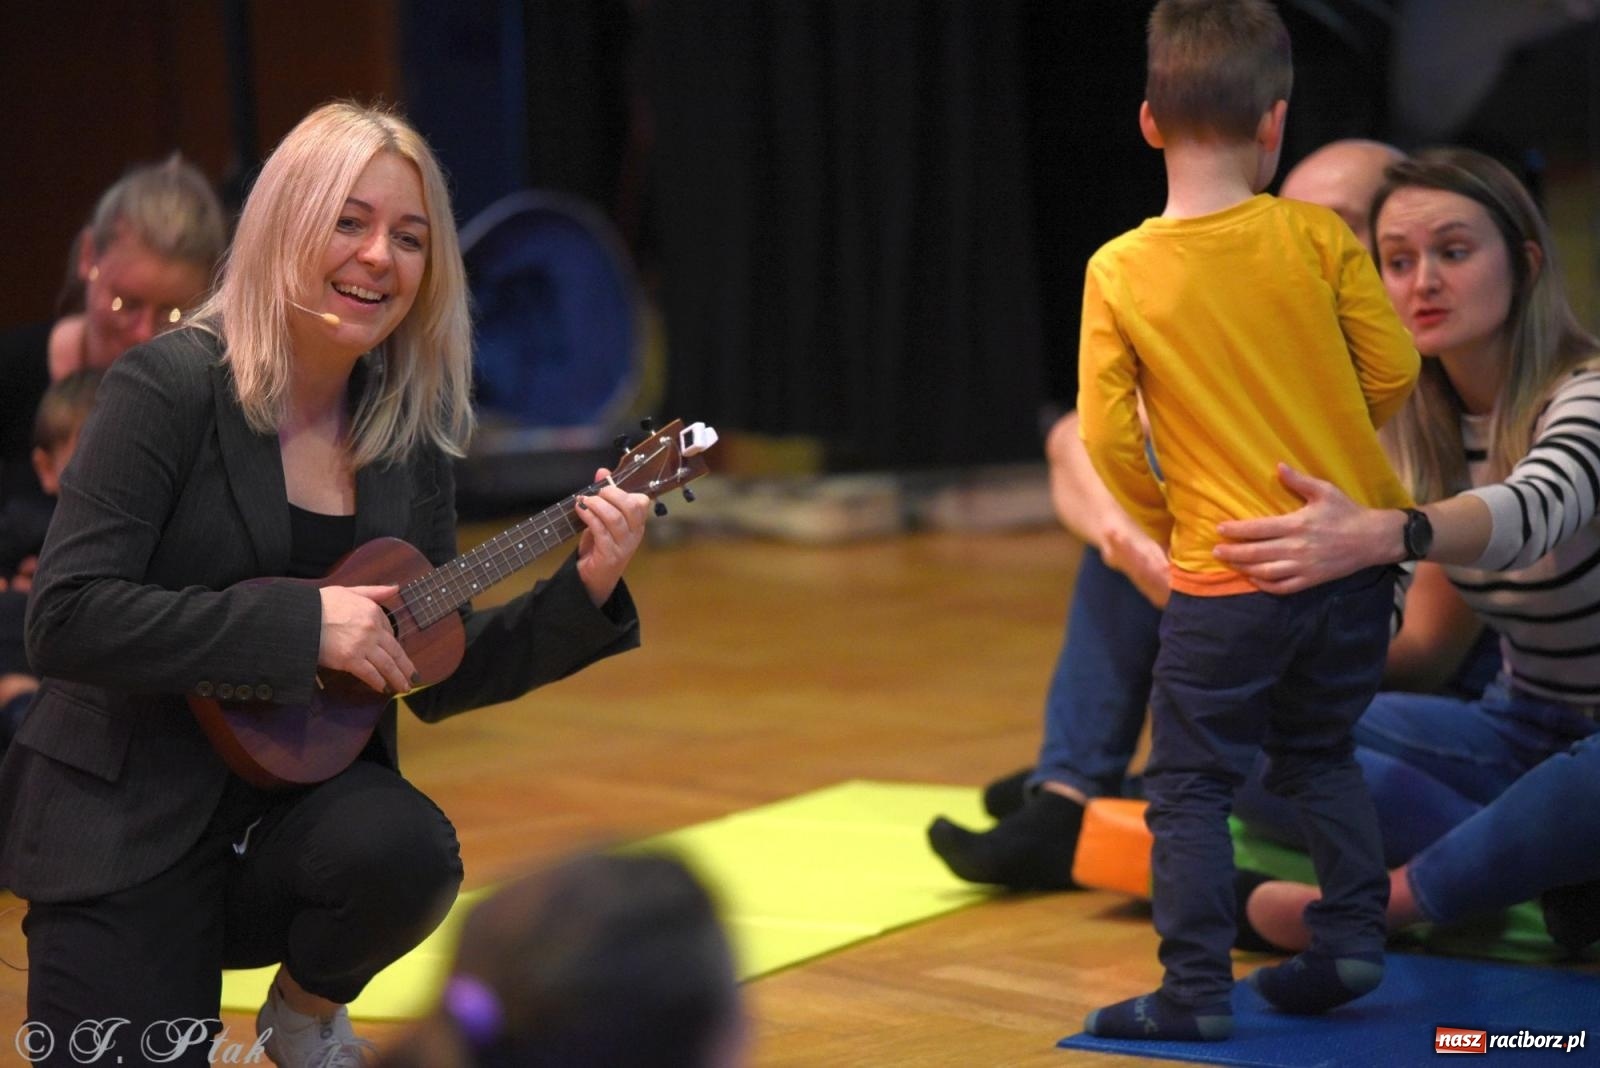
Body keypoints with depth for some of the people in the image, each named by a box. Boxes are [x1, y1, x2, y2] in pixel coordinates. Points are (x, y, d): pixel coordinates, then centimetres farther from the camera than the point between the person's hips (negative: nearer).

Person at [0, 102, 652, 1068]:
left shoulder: (410, 430, 4)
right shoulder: (169, 388, -12)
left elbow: (436, 679, 8)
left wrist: (584, 592, -7)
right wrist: (299, 623, -23)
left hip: (304, 802, 4)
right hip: (128, 819, -4)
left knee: (410, 848, -29)